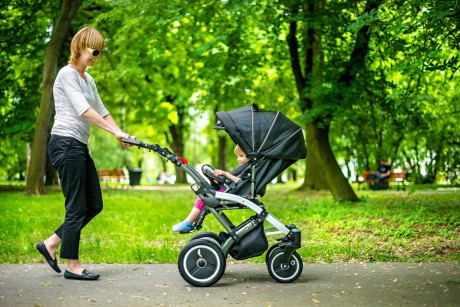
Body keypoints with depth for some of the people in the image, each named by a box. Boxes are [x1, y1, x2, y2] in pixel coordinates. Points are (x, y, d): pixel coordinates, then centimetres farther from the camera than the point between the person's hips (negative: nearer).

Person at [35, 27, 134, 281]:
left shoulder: (87, 79, 20)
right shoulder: (67, 74, -8)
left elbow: (101, 110, 17)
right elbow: (84, 110, -19)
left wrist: (120, 133, 3)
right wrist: (115, 132, -23)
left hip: (79, 147, 9)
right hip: (66, 144, -9)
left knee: (94, 205, 9)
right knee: (77, 207, -5)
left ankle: (51, 244, 18)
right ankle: (72, 265, 5)